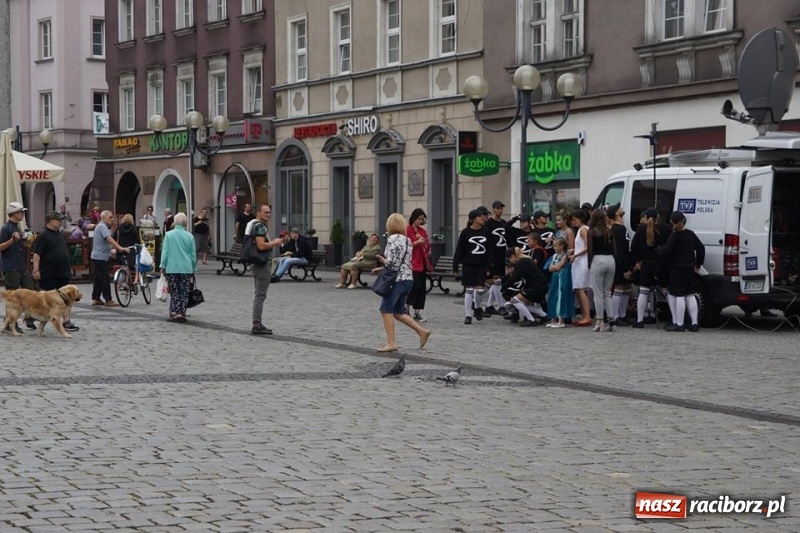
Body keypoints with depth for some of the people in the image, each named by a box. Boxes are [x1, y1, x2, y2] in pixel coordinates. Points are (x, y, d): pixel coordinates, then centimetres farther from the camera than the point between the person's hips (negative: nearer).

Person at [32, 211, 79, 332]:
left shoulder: (60, 235, 15)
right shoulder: (43, 236, -11)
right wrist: (36, 270, -23)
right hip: (48, 274, -7)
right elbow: (37, 254, -17)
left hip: (63, 273, 7)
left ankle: (67, 322, -1)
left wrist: (68, 268, 23)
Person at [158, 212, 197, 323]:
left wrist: (162, 266, 5)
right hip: (186, 268, 1)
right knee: (184, 293, 6)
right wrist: (193, 268, 16)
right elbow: (193, 255, 6)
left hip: (172, 268, -1)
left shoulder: (169, 235, -3)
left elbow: (165, 252, -3)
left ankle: (175, 313, 0)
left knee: (174, 293, 7)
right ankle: (182, 314, 4)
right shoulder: (190, 236, 1)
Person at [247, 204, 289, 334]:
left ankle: (257, 325, 19)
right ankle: (257, 326, -7)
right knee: (260, 296, -8)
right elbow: (261, 246, -26)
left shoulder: (259, 225, 17)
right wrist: (275, 243, -11)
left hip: (257, 263, 11)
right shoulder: (259, 226, -15)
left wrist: (273, 243, 15)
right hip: (261, 264, -11)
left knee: (259, 296, 15)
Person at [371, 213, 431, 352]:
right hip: (408, 278, 8)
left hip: (396, 279, -8)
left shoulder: (392, 239, -11)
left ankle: (391, 343, -4)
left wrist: (382, 260, 4)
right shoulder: (407, 240, 13)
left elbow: (391, 261, -19)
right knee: (398, 312, 17)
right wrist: (382, 269, 18)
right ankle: (422, 331, 11)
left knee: (386, 310, -1)